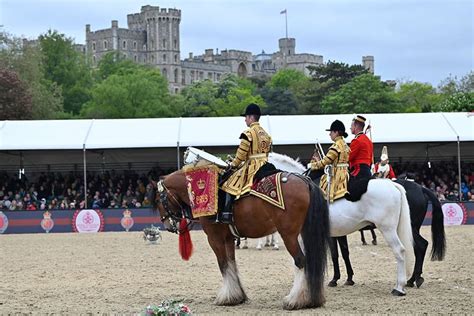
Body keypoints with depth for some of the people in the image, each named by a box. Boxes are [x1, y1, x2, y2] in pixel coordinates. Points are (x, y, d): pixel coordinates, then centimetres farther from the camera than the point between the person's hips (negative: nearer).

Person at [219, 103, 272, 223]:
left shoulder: (248, 133, -13)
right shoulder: (265, 133, 14)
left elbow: (242, 153, -13)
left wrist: (233, 165, 2)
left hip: (251, 166, -8)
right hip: (264, 165, 8)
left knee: (231, 184, -6)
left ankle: (226, 213, -13)